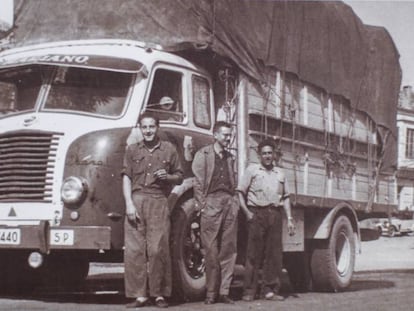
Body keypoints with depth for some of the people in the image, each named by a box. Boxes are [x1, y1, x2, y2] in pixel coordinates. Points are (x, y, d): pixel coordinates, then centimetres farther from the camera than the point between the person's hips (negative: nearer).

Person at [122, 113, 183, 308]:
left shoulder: (169, 149, 12)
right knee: (134, 249, -4)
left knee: (158, 249, -6)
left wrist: (168, 176, -6)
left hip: (159, 202, -1)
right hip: (137, 200, 1)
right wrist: (129, 204, -5)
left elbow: (179, 177, 17)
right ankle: (140, 294, 0)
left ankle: (159, 294, 3)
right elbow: (126, 178, 7)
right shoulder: (132, 150, 13)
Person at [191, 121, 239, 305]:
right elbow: (198, 182, -1)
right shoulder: (203, 155, 5)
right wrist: (201, 205, -9)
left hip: (229, 203, 5)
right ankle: (211, 293, 0)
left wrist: (235, 202, 8)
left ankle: (224, 291, 5)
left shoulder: (229, 157, 21)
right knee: (211, 251, -5)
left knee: (229, 250, 2)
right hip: (211, 202, -5)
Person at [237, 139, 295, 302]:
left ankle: (270, 290, 9)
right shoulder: (252, 169, 7)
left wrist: (289, 218, 11)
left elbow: (285, 197, 19)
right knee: (254, 253, -4)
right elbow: (240, 192, 2)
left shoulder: (280, 173, 19)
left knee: (274, 253, 3)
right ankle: (249, 291, -2)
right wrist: (246, 212, -10)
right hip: (257, 213, -4)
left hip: (275, 214, 4)